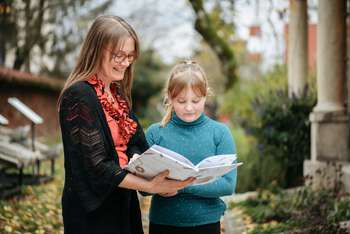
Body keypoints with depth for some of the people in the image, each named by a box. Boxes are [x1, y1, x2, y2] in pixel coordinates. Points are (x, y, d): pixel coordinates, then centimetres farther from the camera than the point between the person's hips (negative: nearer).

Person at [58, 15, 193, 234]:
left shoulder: (117, 93, 8)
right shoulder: (79, 96, -18)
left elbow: (134, 146, 6)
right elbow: (96, 166, -22)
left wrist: (156, 176, -13)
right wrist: (150, 186, -26)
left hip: (123, 205, 8)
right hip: (92, 212, -8)